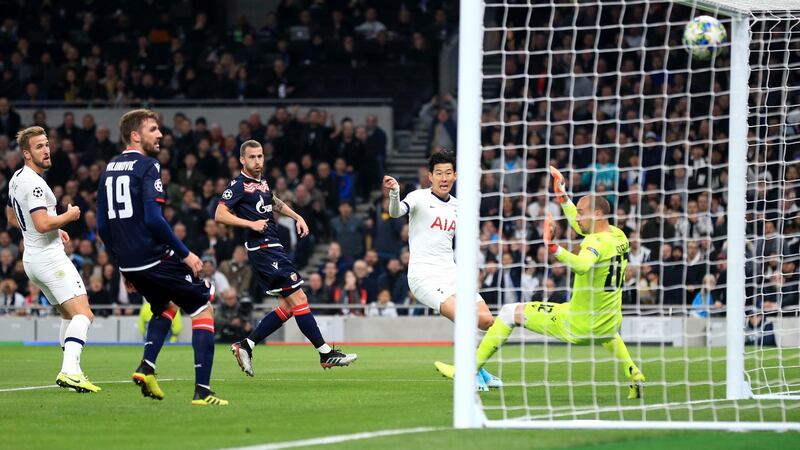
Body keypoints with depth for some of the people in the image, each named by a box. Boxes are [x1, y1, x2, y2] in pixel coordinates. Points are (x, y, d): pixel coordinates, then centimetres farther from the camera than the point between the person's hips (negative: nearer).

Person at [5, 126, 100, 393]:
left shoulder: (16, 179, 13)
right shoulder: (33, 182, -19)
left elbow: (12, 218, 27)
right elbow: (43, 223, -27)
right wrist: (69, 216, -9)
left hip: (31, 258, 10)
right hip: (49, 258, -10)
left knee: (69, 315, 21)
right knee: (83, 314, -18)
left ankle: (71, 372, 19)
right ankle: (70, 371, -34)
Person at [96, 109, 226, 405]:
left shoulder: (109, 170, 13)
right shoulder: (147, 166, -10)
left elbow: (102, 226, 15)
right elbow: (153, 219, -21)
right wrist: (185, 254, -14)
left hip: (129, 263, 8)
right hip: (155, 257, -8)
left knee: (165, 306, 31)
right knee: (203, 308, 4)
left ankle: (147, 367, 10)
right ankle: (202, 390, -6)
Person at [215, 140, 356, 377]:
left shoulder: (262, 182, 17)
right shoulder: (239, 185, -7)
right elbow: (220, 215, -13)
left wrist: (297, 217, 26)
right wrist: (251, 223, -18)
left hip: (275, 248, 10)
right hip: (263, 249, -10)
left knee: (288, 307, 8)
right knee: (298, 299, -11)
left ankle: (246, 346, 12)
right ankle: (326, 353, -9)